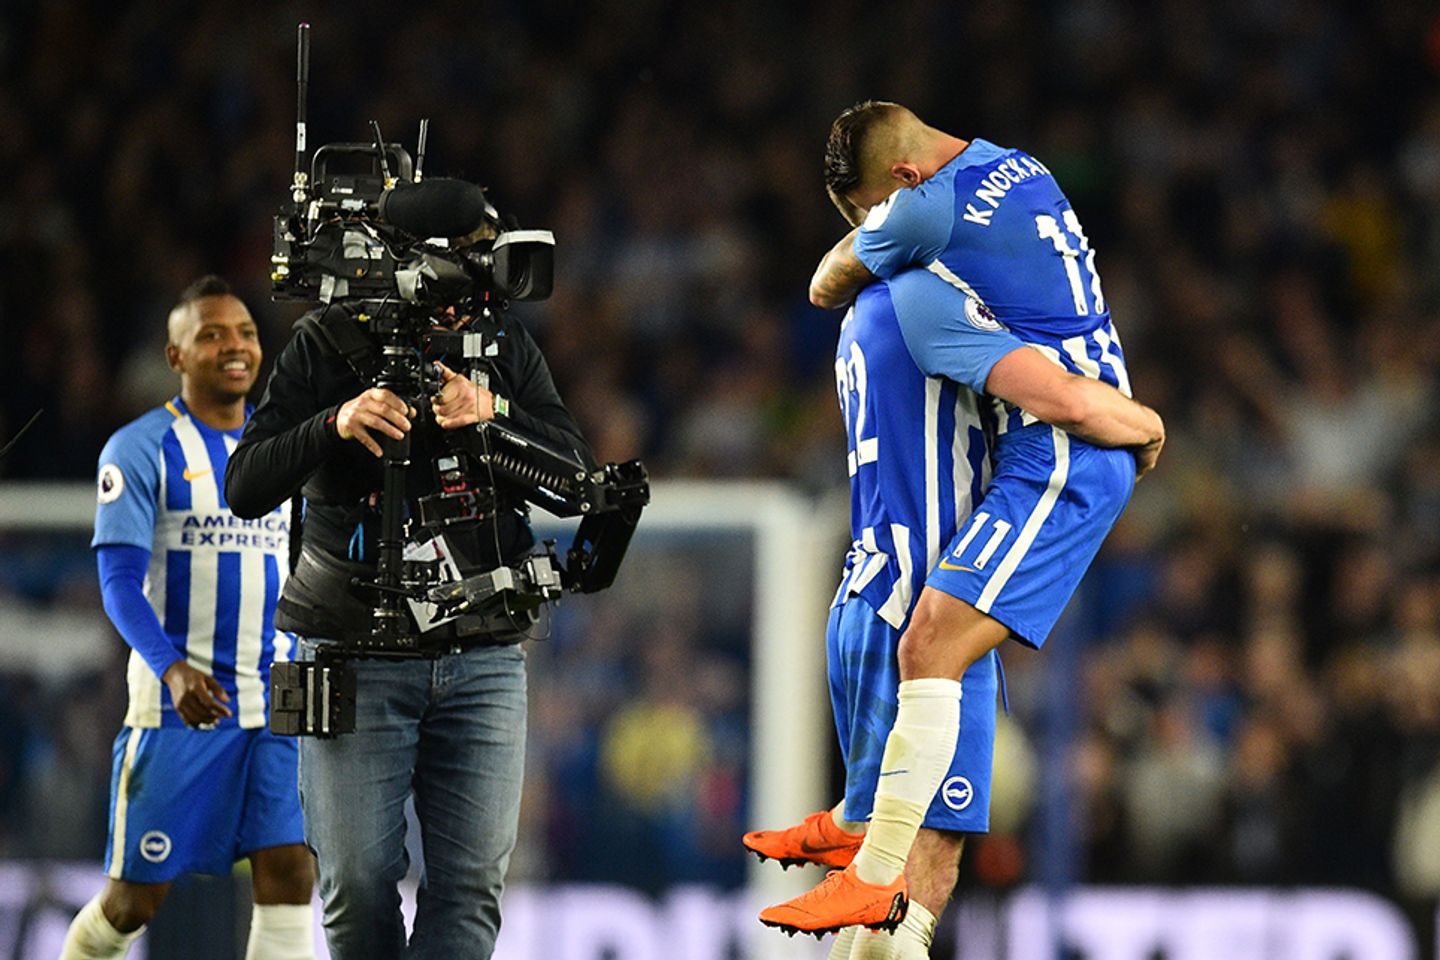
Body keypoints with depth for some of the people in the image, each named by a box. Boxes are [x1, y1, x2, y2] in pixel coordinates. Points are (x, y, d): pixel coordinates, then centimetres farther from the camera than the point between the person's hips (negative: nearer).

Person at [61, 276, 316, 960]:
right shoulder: (141, 450, -5)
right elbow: (120, 580, -13)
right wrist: (172, 669, -28)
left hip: (278, 704, 4)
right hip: (177, 704, -4)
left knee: (289, 873, -10)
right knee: (137, 897, 1)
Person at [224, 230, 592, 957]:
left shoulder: (506, 347, 7)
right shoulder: (327, 344, -1)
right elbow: (246, 487, -7)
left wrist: (492, 412, -19)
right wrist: (335, 424, -25)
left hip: (483, 658, 2)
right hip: (355, 655, -2)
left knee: (470, 889, -8)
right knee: (359, 889, -5)